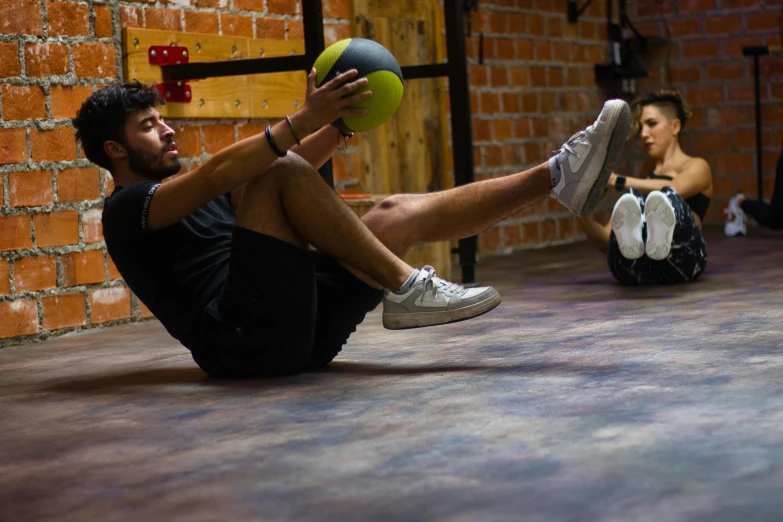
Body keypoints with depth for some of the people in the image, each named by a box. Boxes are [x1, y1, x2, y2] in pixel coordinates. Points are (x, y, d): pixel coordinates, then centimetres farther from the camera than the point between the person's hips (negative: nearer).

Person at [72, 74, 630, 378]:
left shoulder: (195, 195, 30)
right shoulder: (128, 209, 3)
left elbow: (296, 171, 21)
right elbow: (216, 173, -16)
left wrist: (340, 121, 4)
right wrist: (305, 120, -24)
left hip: (298, 329, 8)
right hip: (244, 338, -8)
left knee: (399, 214, -3)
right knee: (280, 174, -21)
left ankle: (556, 177, -12)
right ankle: (405, 290, -24)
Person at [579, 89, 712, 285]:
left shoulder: (697, 167, 23)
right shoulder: (643, 181, 37)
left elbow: (674, 190, -5)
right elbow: (606, 241, 22)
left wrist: (617, 181, -13)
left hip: (681, 258, -3)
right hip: (635, 269, 3)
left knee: (667, 197, -36)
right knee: (632, 199, -31)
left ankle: (661, 238, -71)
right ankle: (630, 240, -67)